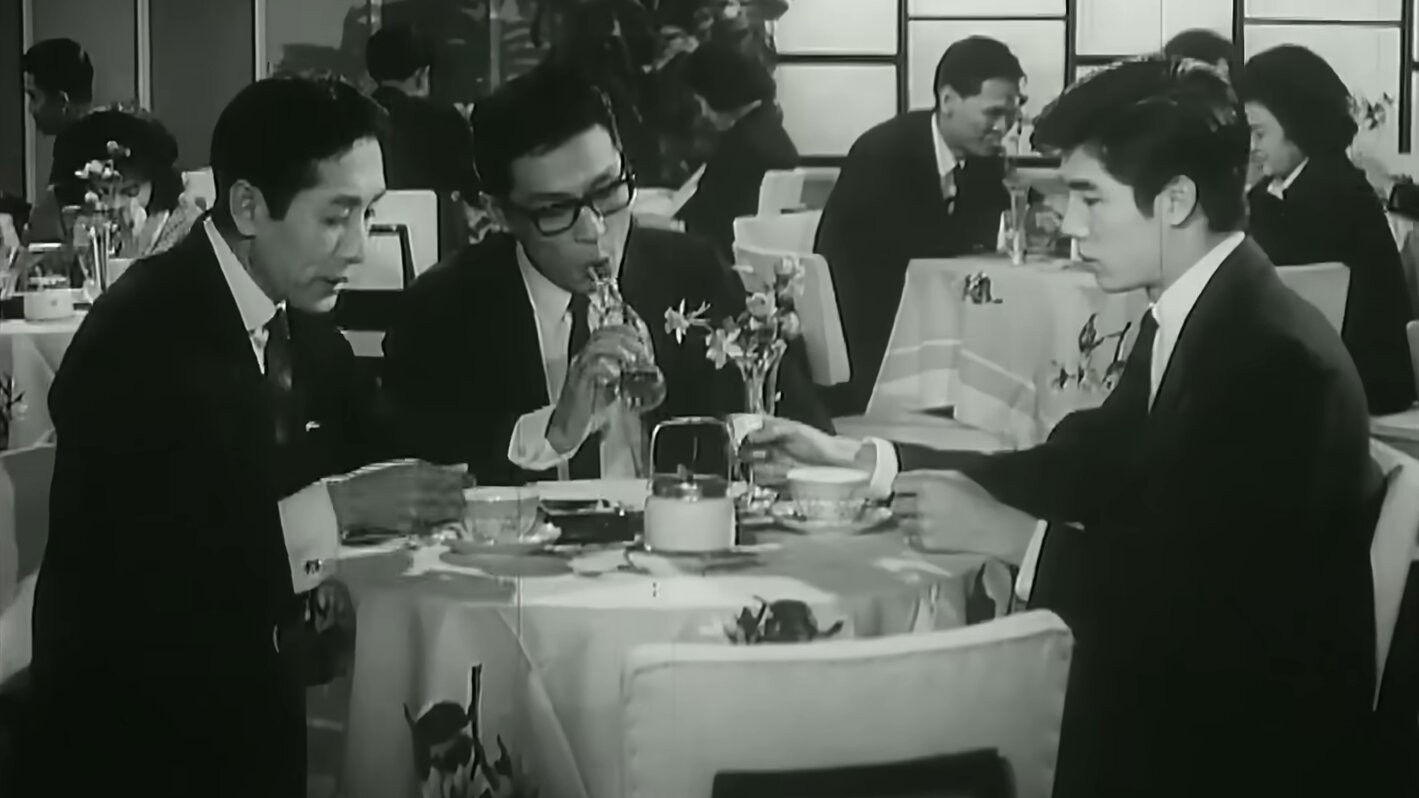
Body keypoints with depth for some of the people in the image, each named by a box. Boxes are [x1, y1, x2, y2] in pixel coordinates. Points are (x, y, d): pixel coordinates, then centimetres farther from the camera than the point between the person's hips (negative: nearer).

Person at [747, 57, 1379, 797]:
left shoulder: (1280, 359, -23)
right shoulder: (1186, 318, 5)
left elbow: (1206, 587, -28)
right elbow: (1080, 469, 7)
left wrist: (1010, 535, -23)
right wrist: (855, 458, 4)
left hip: (1247, 735, -8)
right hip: (1175, 686, 8)